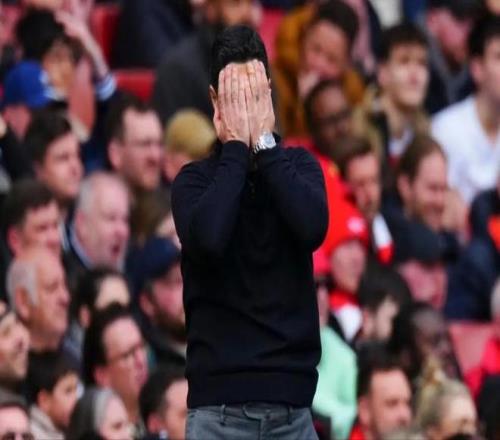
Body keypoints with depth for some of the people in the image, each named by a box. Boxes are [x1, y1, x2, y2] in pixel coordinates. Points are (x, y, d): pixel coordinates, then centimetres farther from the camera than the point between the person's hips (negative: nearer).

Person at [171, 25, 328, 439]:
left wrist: (264, 142, -10)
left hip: (291, 404, 2)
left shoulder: (298, 166, 8)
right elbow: (207, 238, -19)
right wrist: (236, 146, -11)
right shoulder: (196, 180, 3)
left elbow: (313, 228, -13)